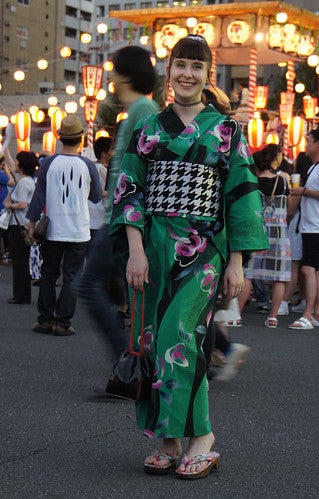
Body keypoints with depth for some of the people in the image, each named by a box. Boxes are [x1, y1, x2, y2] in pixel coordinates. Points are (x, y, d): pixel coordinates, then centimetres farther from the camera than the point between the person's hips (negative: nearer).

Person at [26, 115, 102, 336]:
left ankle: (45, 319, 14)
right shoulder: (88, 166, -5)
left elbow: (39, 195, 0)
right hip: (79, 232, -1)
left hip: (53, 231, 1)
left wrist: (33, 222, 7)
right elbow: (97, 197, 7)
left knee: (48, 274, 13)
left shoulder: (48, 163, -4)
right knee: (72, 276, 4)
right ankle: (63, 322, 3)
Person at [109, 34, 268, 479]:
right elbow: (131, 189, 6)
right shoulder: (148, 128, 11)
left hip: (203, 248, -3)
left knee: (179, 335, -18)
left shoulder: (226, 130, 5)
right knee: (154, 340, 1)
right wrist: (135, 249, -7)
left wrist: (236, 262, -2)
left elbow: (240, 195, 3)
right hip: (153, 246, 3)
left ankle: (200, 435, -6)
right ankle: (169, 442, 11)